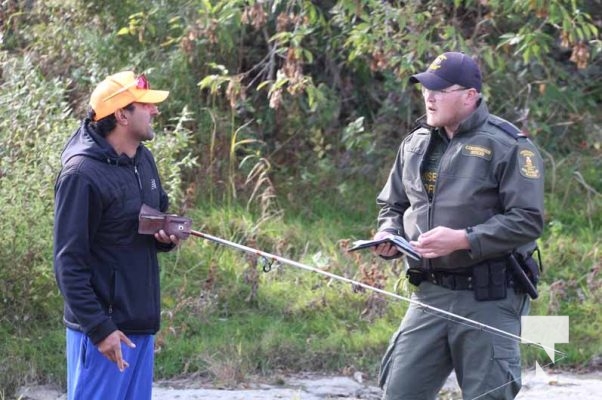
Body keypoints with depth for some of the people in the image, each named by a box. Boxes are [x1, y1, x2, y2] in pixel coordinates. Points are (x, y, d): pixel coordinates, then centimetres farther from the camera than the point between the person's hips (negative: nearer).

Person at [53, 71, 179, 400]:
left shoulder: (143, 161, 9)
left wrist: (167, 237, 0)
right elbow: (69, 264, -17)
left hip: (141, 323, 8)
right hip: (104, 329, -8)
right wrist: (99, 328, -21)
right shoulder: (82, 175, -17)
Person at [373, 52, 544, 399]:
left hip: (489, 299, -6)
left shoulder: (507, 146, -8)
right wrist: (388, 234, 2)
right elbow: (393, 205, 25)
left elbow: (528, 220, -13)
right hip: (431, 295, 6)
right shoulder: (416, 144, 13)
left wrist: (462, 240, -20)